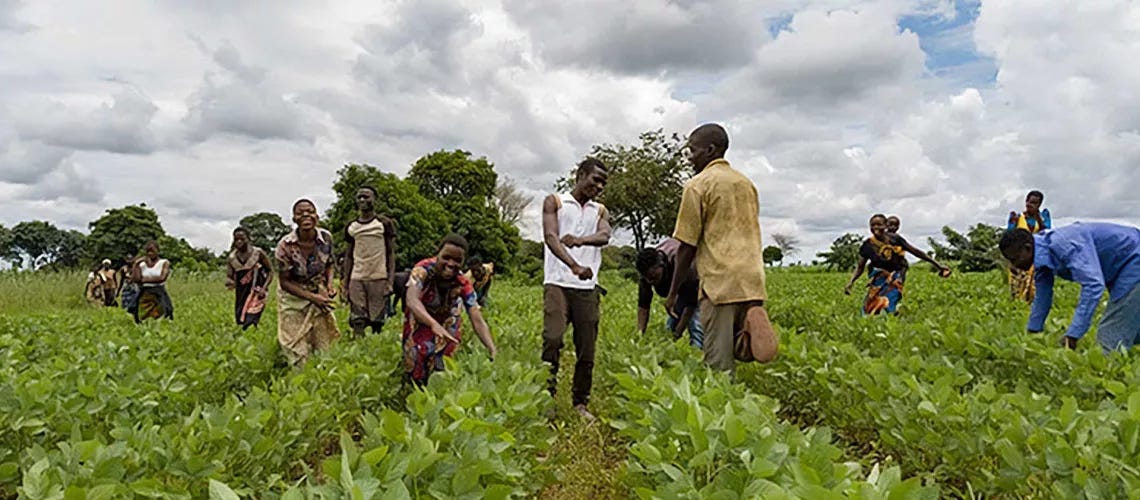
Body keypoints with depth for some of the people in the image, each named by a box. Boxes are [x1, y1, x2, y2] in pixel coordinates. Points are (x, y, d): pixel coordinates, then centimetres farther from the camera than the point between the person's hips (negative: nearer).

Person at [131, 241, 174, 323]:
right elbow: (135, 279, -1)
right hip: (143, 295, 3)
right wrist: (136, 264, -3)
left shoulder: (164, 263, 3)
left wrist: (144, 279, -2)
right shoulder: (141, 264, 12)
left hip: (159, 294, -3)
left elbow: (162, 278, -11)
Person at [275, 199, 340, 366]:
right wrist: (312, 297, -23)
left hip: (319, 296, 3)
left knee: (323, 347, 10)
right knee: (299, 354, 1)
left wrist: (329, 284, -13)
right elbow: (285, 282, -14)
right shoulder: (285, 246, -22)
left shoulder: (326, 238, -12)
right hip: (294, 299, -3)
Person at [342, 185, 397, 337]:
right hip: (356, 279, 3)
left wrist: (390, 280, -8)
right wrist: (345, 282, 8)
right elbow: (349, 256, 16)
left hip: (379, 279, -3)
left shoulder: (384, 224, 2)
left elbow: (391, 253, 0)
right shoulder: (351, 227, 12)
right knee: (357, 322, -1)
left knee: (377, 322, 0)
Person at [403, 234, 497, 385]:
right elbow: (412, 299, -50)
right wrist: (434, 324, -69)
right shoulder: (424, 269, -33)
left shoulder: (463, 284, -27)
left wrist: (492, 350, -50)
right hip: (419, 322, -1)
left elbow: (477, 320, -33)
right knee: (416, 373, -1)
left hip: (447, 322, 2)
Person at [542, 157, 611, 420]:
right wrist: (574, 266, -26)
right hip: (558, 283, -3)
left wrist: (580, 240, -27)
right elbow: (551, 237, -9)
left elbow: (604, 236, -3)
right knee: (553, 338, -18)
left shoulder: (600, 211, 18)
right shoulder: (554, 202, 8)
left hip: (588, 287, 4)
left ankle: (580, 403, 16)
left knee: (587, 348, 4)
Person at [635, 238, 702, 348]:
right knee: (670, 326, -2)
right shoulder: (647, 271, -24)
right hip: (684, 288, 6)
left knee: (697, 326, -22)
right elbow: (643, 306, -17)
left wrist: (676, 335, -30)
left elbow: (690, 304, -31)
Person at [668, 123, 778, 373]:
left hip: (720, 284, -6)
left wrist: (673, 292, 2)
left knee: (719, 366, -3)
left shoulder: (698, 185, -3)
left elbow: (688, 245, -5)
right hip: (752, 282, 7)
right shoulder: (747, 184, 18)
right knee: (741, 351, 17)